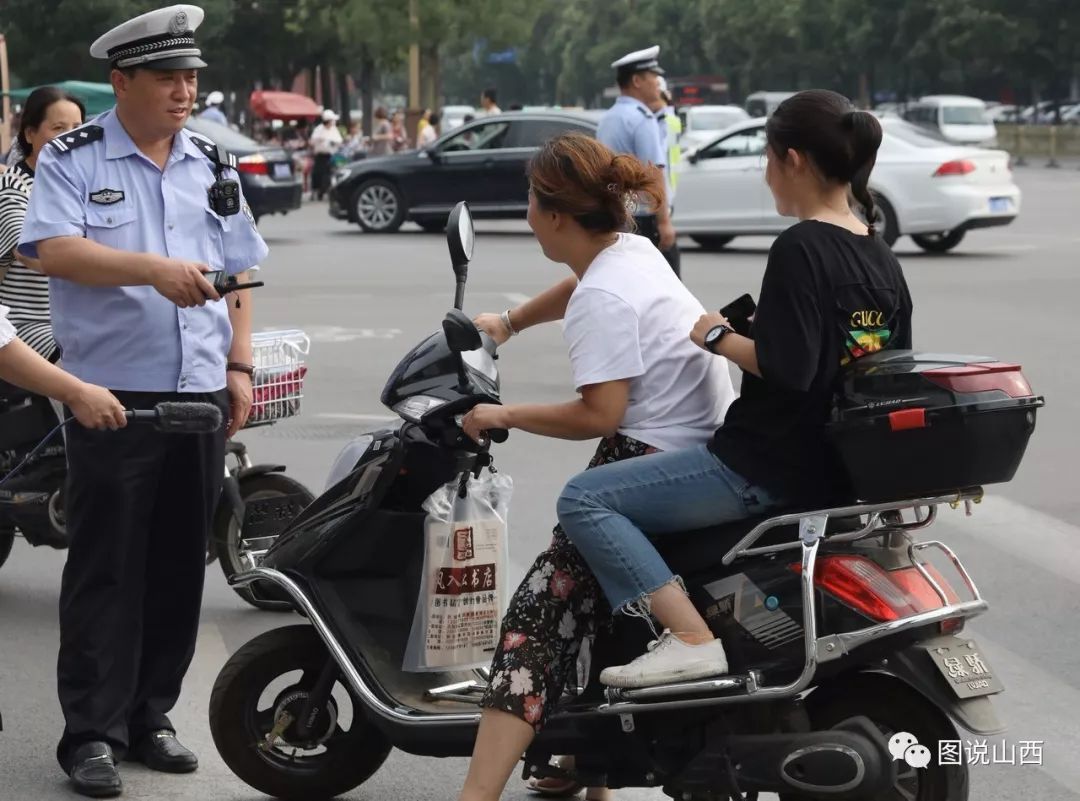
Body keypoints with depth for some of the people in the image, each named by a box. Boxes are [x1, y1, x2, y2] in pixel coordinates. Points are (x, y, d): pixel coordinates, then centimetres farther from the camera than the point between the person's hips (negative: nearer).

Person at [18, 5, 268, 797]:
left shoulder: (211, 164, 14)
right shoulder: (73, 159, -2)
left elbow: (236, 271, 17)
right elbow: (54, 251, -17)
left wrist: (240, 365, 7)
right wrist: (154, 270, -28)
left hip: (201, 394, 5)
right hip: (113, 395, -5)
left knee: (179, 568, 9)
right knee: (106, 570, -3)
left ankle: (150, 715, 19)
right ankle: (93, 733, 2)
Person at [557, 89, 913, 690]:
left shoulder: (800, 249, -18)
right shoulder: (884, 258, 8)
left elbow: (787, 369, -27)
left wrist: (719, 337, -10)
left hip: (767, 469, -10)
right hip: (837, 475, 10)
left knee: (584, 500, -9)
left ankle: (690, 638, -18)